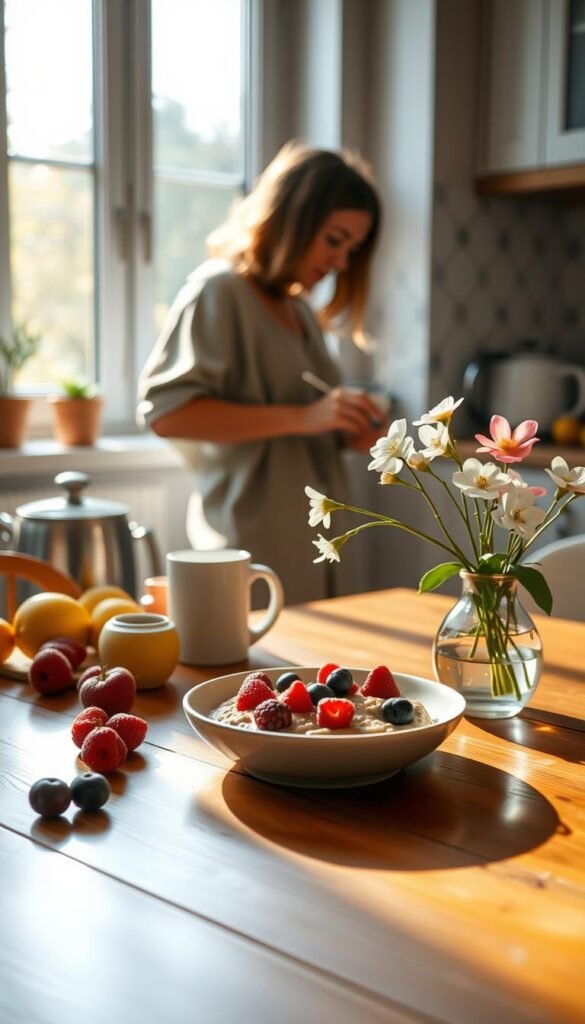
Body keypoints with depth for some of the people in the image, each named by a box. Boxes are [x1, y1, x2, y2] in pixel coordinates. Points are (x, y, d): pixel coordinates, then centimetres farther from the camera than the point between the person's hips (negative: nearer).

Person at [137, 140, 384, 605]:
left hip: (313, 544, 8)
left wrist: (349, 431, 5)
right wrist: (302, 417, -22)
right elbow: (165, 410, -19)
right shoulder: (218, 291, -7)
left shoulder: (301, 309, 18)